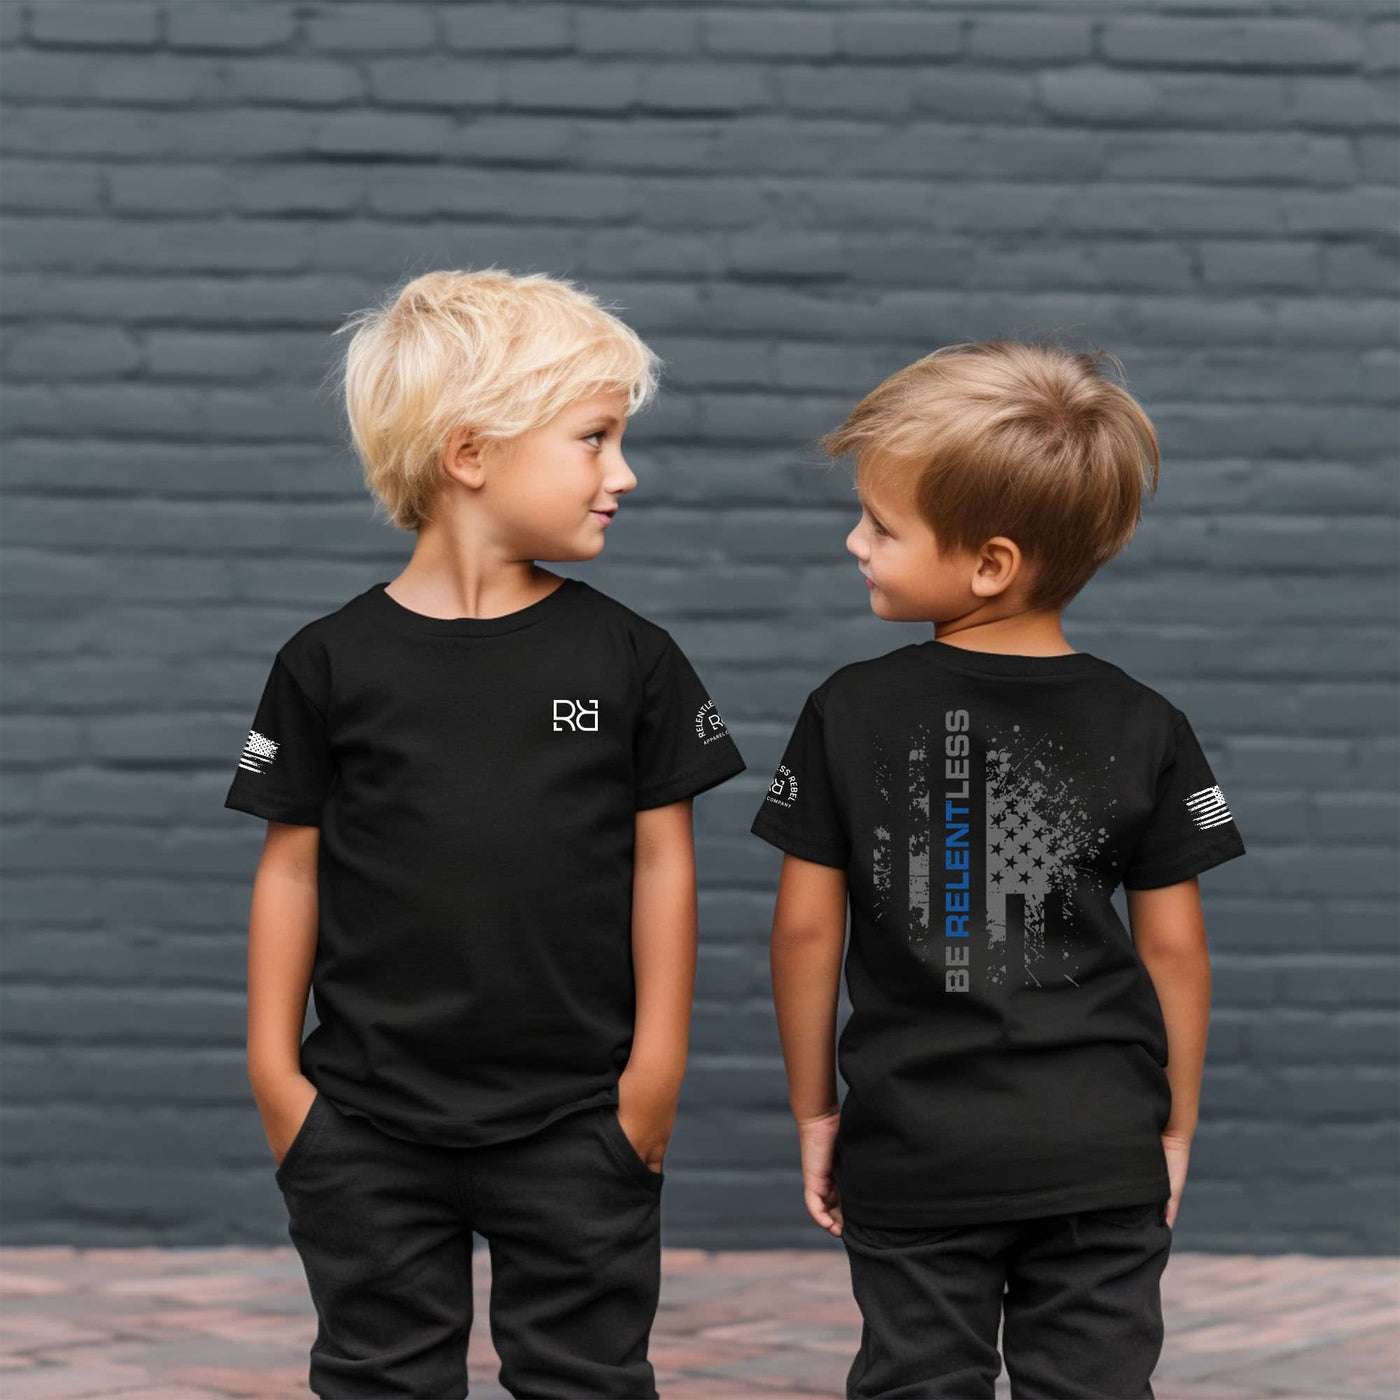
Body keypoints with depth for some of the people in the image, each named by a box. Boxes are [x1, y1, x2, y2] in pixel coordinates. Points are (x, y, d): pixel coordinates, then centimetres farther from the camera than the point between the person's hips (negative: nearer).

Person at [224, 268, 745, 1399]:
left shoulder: (629, 658, -1)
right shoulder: (333, 662, -3)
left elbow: (660, 859, 2)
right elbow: (293, 863, 2)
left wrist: (656, 1066, -1)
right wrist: (274, 1065, 1)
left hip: (576, 1124, 0)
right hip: (369, 1127, 0)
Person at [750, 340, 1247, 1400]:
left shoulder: (848, 715, -7)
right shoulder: (1145, 728, -4)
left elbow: (806, 927, -2)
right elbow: (1173, 945, 0)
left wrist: (814, 1110, 9)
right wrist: (1175, 1125, 12)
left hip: (914, 1154, 0)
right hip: (1103, 1154, 1)